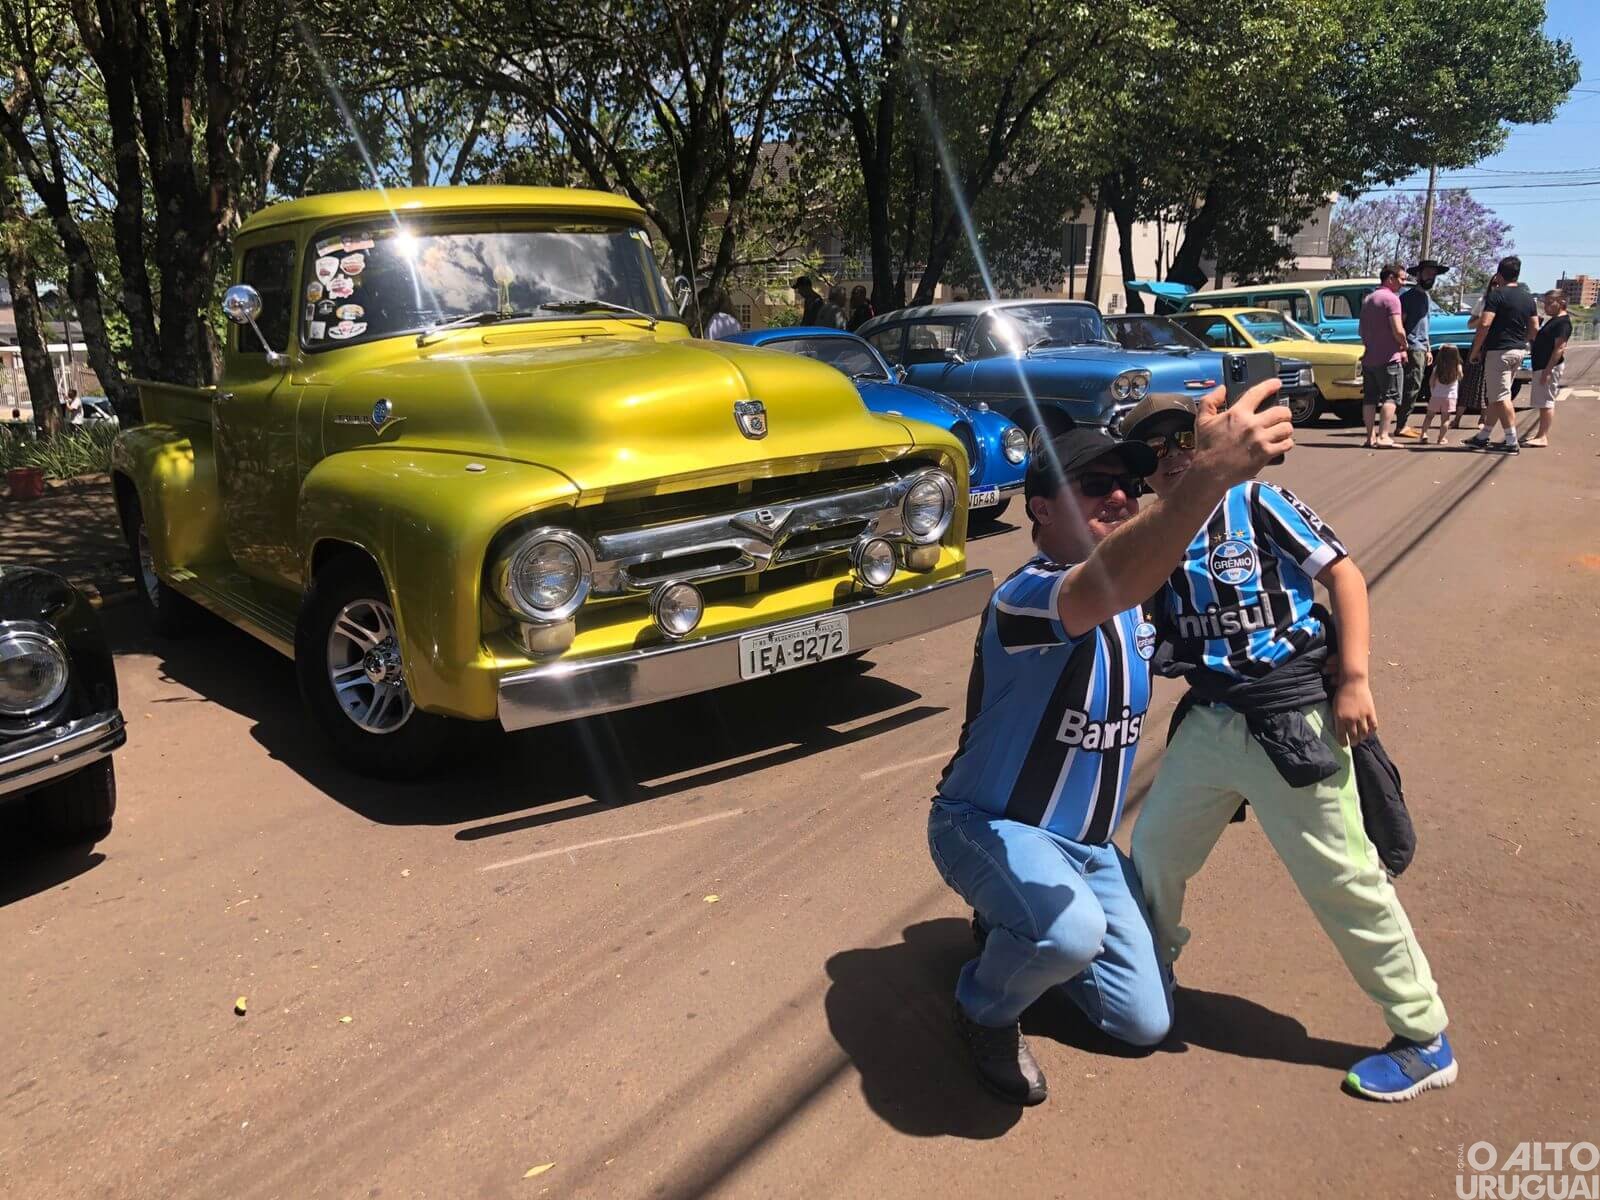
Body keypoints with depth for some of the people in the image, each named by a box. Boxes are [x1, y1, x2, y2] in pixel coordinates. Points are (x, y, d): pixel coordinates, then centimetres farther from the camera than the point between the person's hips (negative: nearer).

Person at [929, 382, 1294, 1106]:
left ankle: (1012, 928, 32)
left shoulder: (1132, 596, -1)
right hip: (991, 827, -7)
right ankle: (985, 1010, -3)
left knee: (1145, 1024, 10)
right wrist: (1211, 472, -67)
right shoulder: (1024, 597, -31)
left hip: (1087, 844, 8)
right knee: (1072, 931, -38)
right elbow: (1102, 587, -53)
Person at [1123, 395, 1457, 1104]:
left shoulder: (1255, 503, -7)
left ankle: (1424, 1040, 19)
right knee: (1152, 847, 15)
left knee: (1343, 878, 1)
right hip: (1207, 721, 6)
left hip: (1292, 725, -6)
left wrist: (1354, 680, -13)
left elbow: (1343, 573, -7)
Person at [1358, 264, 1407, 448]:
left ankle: (1370, 437, 7)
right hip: (1388, 358, -8)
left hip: (1368, 358, 8)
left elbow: (1361, 329, 23)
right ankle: (1383, 436, -12)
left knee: (1370, 398, 7)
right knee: (1391, 397, -5)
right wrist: (1403, 348, -2)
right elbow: (1398, 331, -18)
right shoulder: (1391, 298, -12)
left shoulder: (1368, 299, 15)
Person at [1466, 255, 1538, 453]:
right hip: (1519, 351, 7)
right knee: (1494, 396, 15)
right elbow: (1534, 328, 11)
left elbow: (1484, 324, -19)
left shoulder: (1496, 295, -11)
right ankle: (1483, 437, 22)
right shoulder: (1528, 298, 10)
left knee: (1501, 397, -5)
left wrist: (1475, 350, -10)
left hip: (1498, 351, -7)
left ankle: (1511, 441, -8)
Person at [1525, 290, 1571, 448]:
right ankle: (1541, 434, 17)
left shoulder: (1563, 322, -13)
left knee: (1546, 402, -10)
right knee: (1543, 403, 12)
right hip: (1541, 367, 10)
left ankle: (1543, 437, -10)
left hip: (1550, 367, -10)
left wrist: (1548, 370, -25)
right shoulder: (1553, 321, 18)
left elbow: (1559, 348, -20)